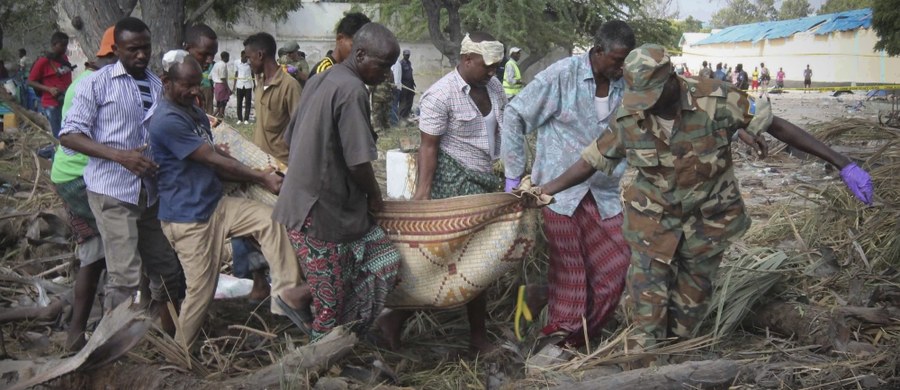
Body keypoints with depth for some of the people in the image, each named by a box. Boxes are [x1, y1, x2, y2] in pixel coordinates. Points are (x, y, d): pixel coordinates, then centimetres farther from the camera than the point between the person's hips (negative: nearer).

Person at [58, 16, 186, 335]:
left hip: (152, 192, 6)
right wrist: (121, 156, -21)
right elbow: (69, 135, -9)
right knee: (125, 276, -8)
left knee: (167, 268, 11)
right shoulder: (98, 83, -5)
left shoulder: (158, 85, 10)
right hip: (112, 191, -6)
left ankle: (170, 338, 27)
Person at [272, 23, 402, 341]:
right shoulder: (353, 90, -18)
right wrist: (375, 197, -2)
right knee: (332, 303, 2)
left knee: (383, 260, 12)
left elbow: (292, 139, 19)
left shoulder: (319, 81, 12)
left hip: (302, 200, 10)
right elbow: (358, 162, -20)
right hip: (326, 211, -10)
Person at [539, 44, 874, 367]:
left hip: (708, 222, 0)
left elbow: (778, 126, -16)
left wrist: (843, 164, -16)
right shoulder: (628, 120, -17)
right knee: (648, 304, 0)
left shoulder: (716, 100, -23)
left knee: (691, 301, 14)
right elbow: (591, 161, -5)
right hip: (653, 221, 0)